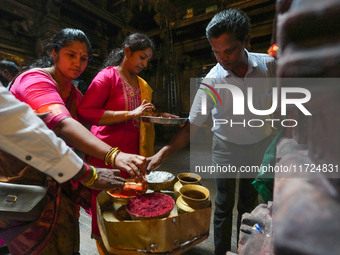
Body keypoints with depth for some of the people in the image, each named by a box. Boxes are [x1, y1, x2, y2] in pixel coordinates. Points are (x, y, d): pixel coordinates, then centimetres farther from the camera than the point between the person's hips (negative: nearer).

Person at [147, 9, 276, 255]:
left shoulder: (268, 65, -13)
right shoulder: (212, 81, -20)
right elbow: (193, 126, -20)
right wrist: (162, 153, -28)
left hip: (261, 148, 3)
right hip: (226, 151, -2)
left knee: (249, 204, 17)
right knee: (224, 207, 8)